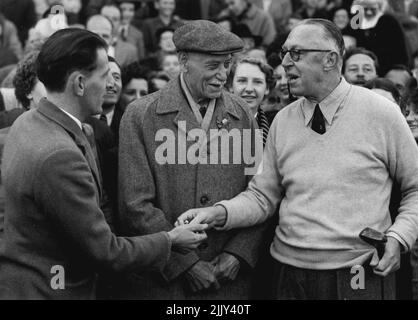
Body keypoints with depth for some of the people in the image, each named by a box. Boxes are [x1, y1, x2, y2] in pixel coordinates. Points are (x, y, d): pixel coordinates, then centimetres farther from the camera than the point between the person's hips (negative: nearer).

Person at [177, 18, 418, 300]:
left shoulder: (381, 113, -5)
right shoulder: (283, 121, 6)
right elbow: (262, 197, 6)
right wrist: (219, 213, -10)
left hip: (362, 277, -3)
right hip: (291, 277, 3)